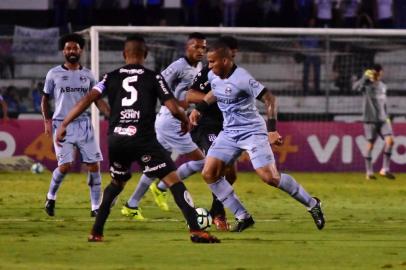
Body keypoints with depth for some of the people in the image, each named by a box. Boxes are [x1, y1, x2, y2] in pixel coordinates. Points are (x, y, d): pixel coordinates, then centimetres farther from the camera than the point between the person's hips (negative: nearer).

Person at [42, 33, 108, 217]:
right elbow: (45, 99, 11)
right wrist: (47, 121, 0)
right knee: (65, 165, -15)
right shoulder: (54, 74, 3)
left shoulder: (88, 75, 9)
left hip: (84, 124, 3)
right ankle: (51, 196, 12)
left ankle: (95, 207, 3)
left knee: (94, 165, -5)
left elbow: (97, 100, 11)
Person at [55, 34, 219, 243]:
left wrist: (64, 124, 2)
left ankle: (96, 232, 23)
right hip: (143, 139, -4)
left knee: (116, 183, 27)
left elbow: (88, 99, 1)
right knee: (173, 180, -3)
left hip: (116, 140, 4)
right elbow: (173, 108, -2)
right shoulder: (153, 77, 4)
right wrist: (185, 121, 19)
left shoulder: (111, 77, 12)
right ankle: (195, 231, -16)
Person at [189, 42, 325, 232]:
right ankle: (243, 217, 2)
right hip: (229, 132, 8)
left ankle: (312, 204, 4)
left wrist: (272, 130, -27)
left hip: (252, 131, -8)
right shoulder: (213, 76, 1)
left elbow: (269, 99, -21)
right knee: (208, 173, -6)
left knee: (269, 177, -17)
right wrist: (199, 109, 15)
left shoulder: (242, 79, -22)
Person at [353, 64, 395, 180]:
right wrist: (365, 77, -40)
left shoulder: (383, 86, 15)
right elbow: (356, 87, -27)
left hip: (382, 119, 5)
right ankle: (369, 172, 6)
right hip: (370, 119, -5)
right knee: (370, 144, -2)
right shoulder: (366, 84, -4)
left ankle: (385, 169, -4)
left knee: (390, 140, -10)